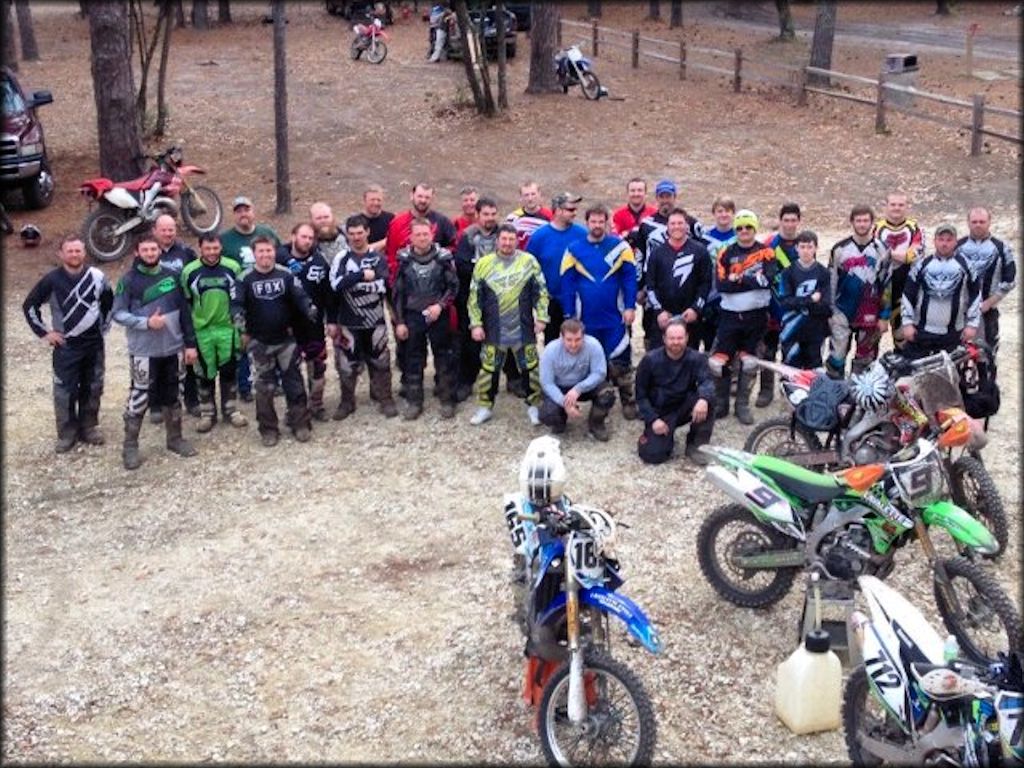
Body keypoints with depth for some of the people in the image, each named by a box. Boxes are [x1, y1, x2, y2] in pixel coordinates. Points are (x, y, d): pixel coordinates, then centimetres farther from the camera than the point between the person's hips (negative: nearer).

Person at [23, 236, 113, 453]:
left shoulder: (97, 277, -3)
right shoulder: (52, 279, -8)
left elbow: (110, 302, 15)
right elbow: (30, 306, 1)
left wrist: (105, 326, 9)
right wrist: (43, 332, -2)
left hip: (94, 343, 2)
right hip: (65, 346, -2)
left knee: (93, 388, 10)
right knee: (64, 391, -1)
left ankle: (89, 427, 24)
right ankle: (67, 433, 10)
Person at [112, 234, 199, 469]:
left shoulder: (172, 276, 5)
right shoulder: (129, 280, -6)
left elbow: (184, 311, 8)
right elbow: (118, 313, -8)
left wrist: (190, 343, 5)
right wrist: (146, 322, -20)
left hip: (173, 349, 4)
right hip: (144, 351, -4)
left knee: (172, 396, 15)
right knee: (139, 399, -2)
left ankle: (175, 439, 30)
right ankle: (130, 446, 9)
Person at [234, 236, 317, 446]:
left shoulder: (286, 274, -4)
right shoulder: (246, 278, -6)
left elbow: (300, 296, -7)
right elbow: (237, 303, -9)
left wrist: (309, 309, -28)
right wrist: (239, 317, -31)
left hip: (286, 339, 1)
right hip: (259, 342, -1)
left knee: (294, 381, 6)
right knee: (265, 386, 7)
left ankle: (300, 424, 17)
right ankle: (268, 429, 16)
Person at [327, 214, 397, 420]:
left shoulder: (378, 258, 0)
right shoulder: (341, 259, -1)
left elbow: (383, 286, -13)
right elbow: (337, 284, -16)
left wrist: (353, 283, -15)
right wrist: (364, 275, -17)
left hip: (375, 321, 0)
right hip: (348, 322, 0)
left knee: (380, 362, 8)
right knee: (347, 365, 7)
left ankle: (385, 400, 21)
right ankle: (347, 402, 22)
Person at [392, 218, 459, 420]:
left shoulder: (443, 257, -4)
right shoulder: (404, 259, 1)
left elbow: (453, 286, -1)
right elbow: (398, 292, 4)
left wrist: (440, 305, -16)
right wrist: (399, 321, 1)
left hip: (439, 316, -1)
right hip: (413, 316, 1)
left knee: (444, 359, 5)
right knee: (413, 360, 6)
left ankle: (447, 401, 15)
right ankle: (414, 402, 15)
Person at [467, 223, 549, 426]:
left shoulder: (529, 261, -2)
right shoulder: (484, 264, 0)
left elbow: (541, 292, 2)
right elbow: (475, 297, 3)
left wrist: (541, 317, -4)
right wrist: (476, 324, -2)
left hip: (523, 328, 0)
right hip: (494, 330, 0)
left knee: (531, 368, 7)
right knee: (489, 368, 7)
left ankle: (533, 406, 22)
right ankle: (485, 407, 22)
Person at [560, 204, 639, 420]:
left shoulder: (620, 246, -5)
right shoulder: (574, 249, -2)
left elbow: (630, 278, -3)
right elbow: (567, 284, 0)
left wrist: (630, 307, -9)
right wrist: (569, 316, -2)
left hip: (615, 318, -2)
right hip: (586, 319, 2)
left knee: (620, 362, 5)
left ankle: (628, 402, 16)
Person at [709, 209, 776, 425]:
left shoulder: (766, 252, 2)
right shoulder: (726, 253, 3)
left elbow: (768, 279, -15)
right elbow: (721, 285, -9)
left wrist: (738, 280, -13)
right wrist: (752, 281, -14)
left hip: (756, 316, 0)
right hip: (729, 315, 0)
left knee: (749, 363, 7)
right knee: (718, 361, -5)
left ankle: (743, 405, 20)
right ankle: (720, 405, 11)